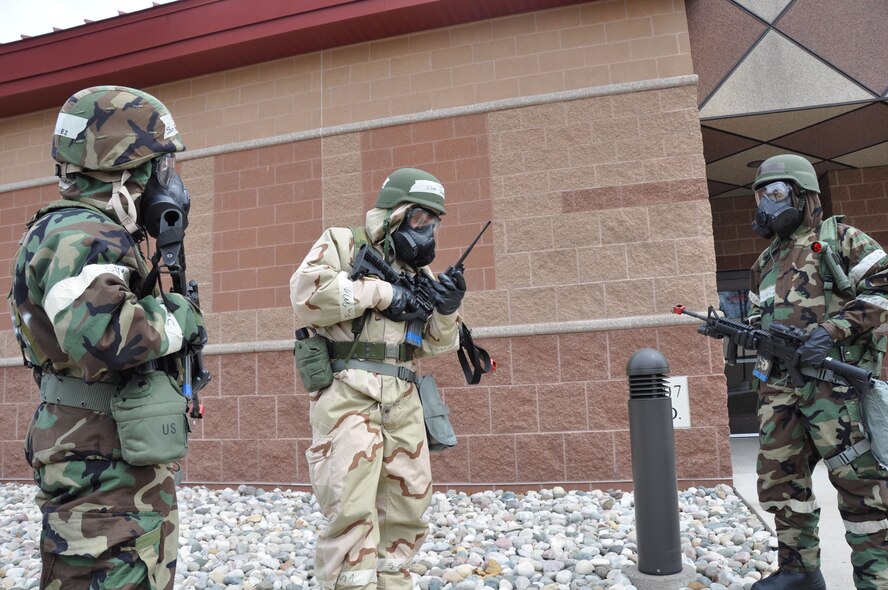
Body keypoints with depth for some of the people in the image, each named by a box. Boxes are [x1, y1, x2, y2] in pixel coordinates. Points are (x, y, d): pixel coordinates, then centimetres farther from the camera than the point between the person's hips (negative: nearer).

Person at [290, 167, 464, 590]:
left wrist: (447, 310, -5)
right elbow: (306, 294, -16)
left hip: (402, 400, 6)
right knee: (352, 506, -9)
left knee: (408, 503, 12)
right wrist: (380, 292, -13)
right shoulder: (342, 244, 3)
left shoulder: (420, 271, 18)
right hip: (347, 393, -6)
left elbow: (436, 344, 16)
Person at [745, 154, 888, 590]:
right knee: (779, 480, 9)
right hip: (779, 387, 7)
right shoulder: (765, 263, 21)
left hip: (835, 380, -7)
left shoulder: (841, 239, 2)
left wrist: (833, 330, -17)